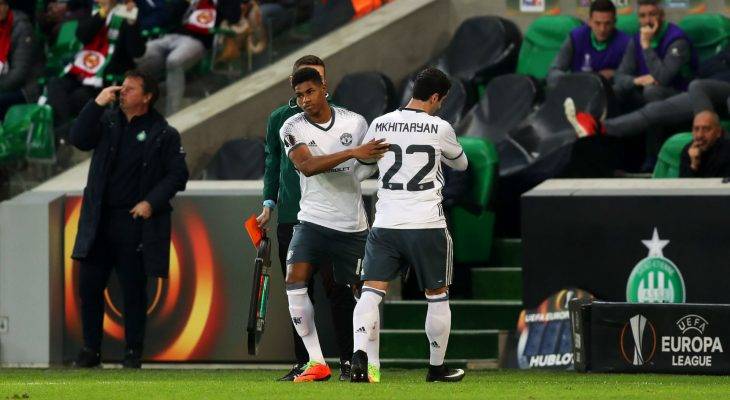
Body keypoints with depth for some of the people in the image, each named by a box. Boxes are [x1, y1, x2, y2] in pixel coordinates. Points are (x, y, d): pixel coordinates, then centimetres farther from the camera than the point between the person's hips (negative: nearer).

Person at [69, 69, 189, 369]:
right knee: (89, 285, 2)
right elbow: (78, 139, -4)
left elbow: (177, 175, -3)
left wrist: (152, 202, -13)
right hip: (99, 220, 4)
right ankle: (91, 349, 11)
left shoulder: (164, 135, -2)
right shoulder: (107, 120, 9)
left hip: (136, 222, -4)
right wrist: (97, 104, -10)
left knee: (133, 289, 1)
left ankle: (133, 352, 10)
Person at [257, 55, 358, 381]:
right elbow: (272, 164, 17)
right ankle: (303, 363, 10)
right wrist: (269, 204, 8)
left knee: (337, 289, -6)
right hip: (290, 217, 3)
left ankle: (348, 361, -1)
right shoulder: (279, 119, 11)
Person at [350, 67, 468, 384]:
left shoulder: (379, 125, 4)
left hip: (385, 224, 2)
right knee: (437, 296, 13)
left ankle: (360, 354, -24)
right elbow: (461, 164, 15)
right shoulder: (440, 128, -3)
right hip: (427, 224, -2)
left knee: (371, 291, -2)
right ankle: (437, 367, 22)